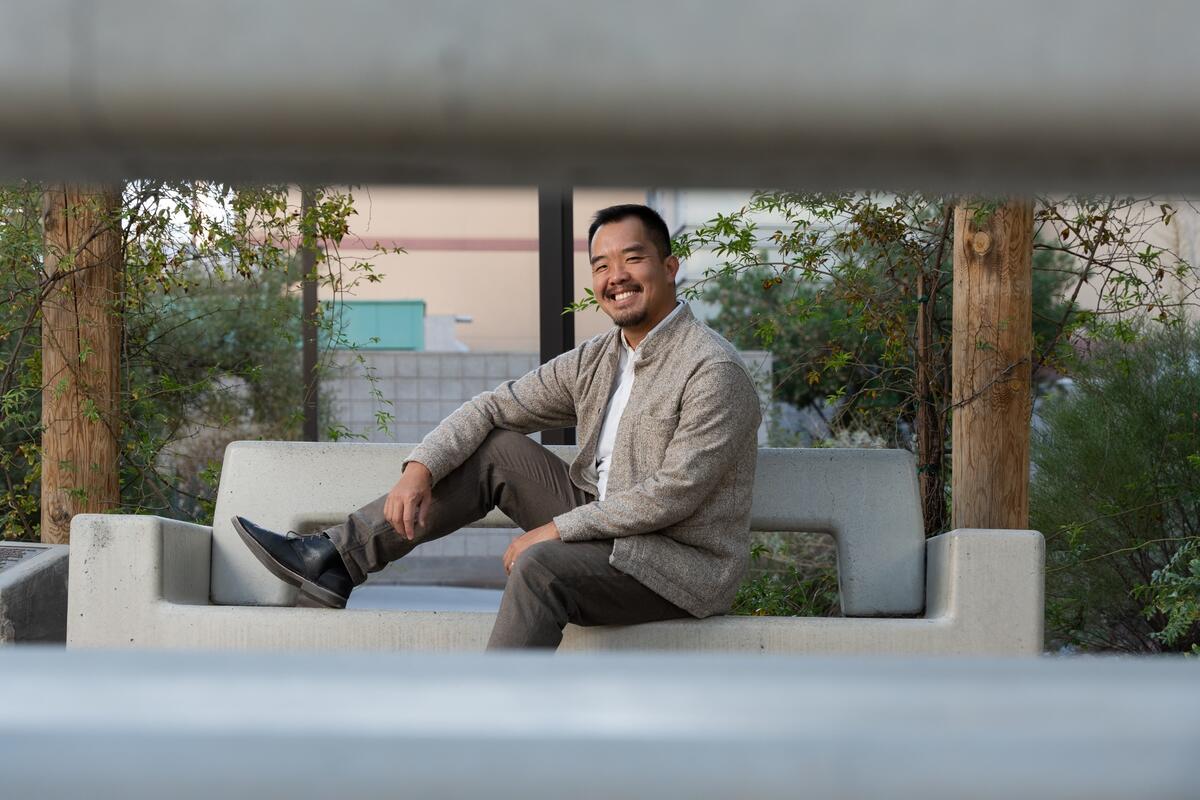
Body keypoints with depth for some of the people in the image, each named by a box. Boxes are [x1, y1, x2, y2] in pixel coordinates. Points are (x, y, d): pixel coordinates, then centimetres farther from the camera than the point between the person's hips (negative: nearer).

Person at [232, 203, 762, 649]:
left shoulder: (713, 370, -16)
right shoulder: (595, 359, 9)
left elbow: (673, 493, -23)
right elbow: (491, 408, 8)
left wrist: (555, 529, -20)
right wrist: (420, 469, -9)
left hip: (680, 565, -8)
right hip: (604, 528, 8)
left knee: (540, 565, -33)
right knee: (494, 448, 0)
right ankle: (334, 561, -2)